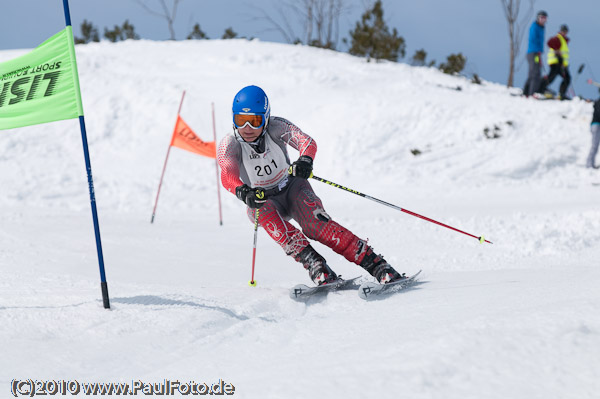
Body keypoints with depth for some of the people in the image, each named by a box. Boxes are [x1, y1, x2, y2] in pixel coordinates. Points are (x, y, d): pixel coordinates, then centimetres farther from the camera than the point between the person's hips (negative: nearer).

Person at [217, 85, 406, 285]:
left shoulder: (276, 128, -18)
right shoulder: (229, 145, -19)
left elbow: (306, 141, -34)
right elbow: (227, 175, -37)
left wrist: (305, 160, -57)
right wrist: (243, 192, -60)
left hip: (292, 188, 0)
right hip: (260, 200, 1)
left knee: (315, 223, -29)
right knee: (266, 213, -36)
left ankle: (376, 264, -30)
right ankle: (311, 261, -42)